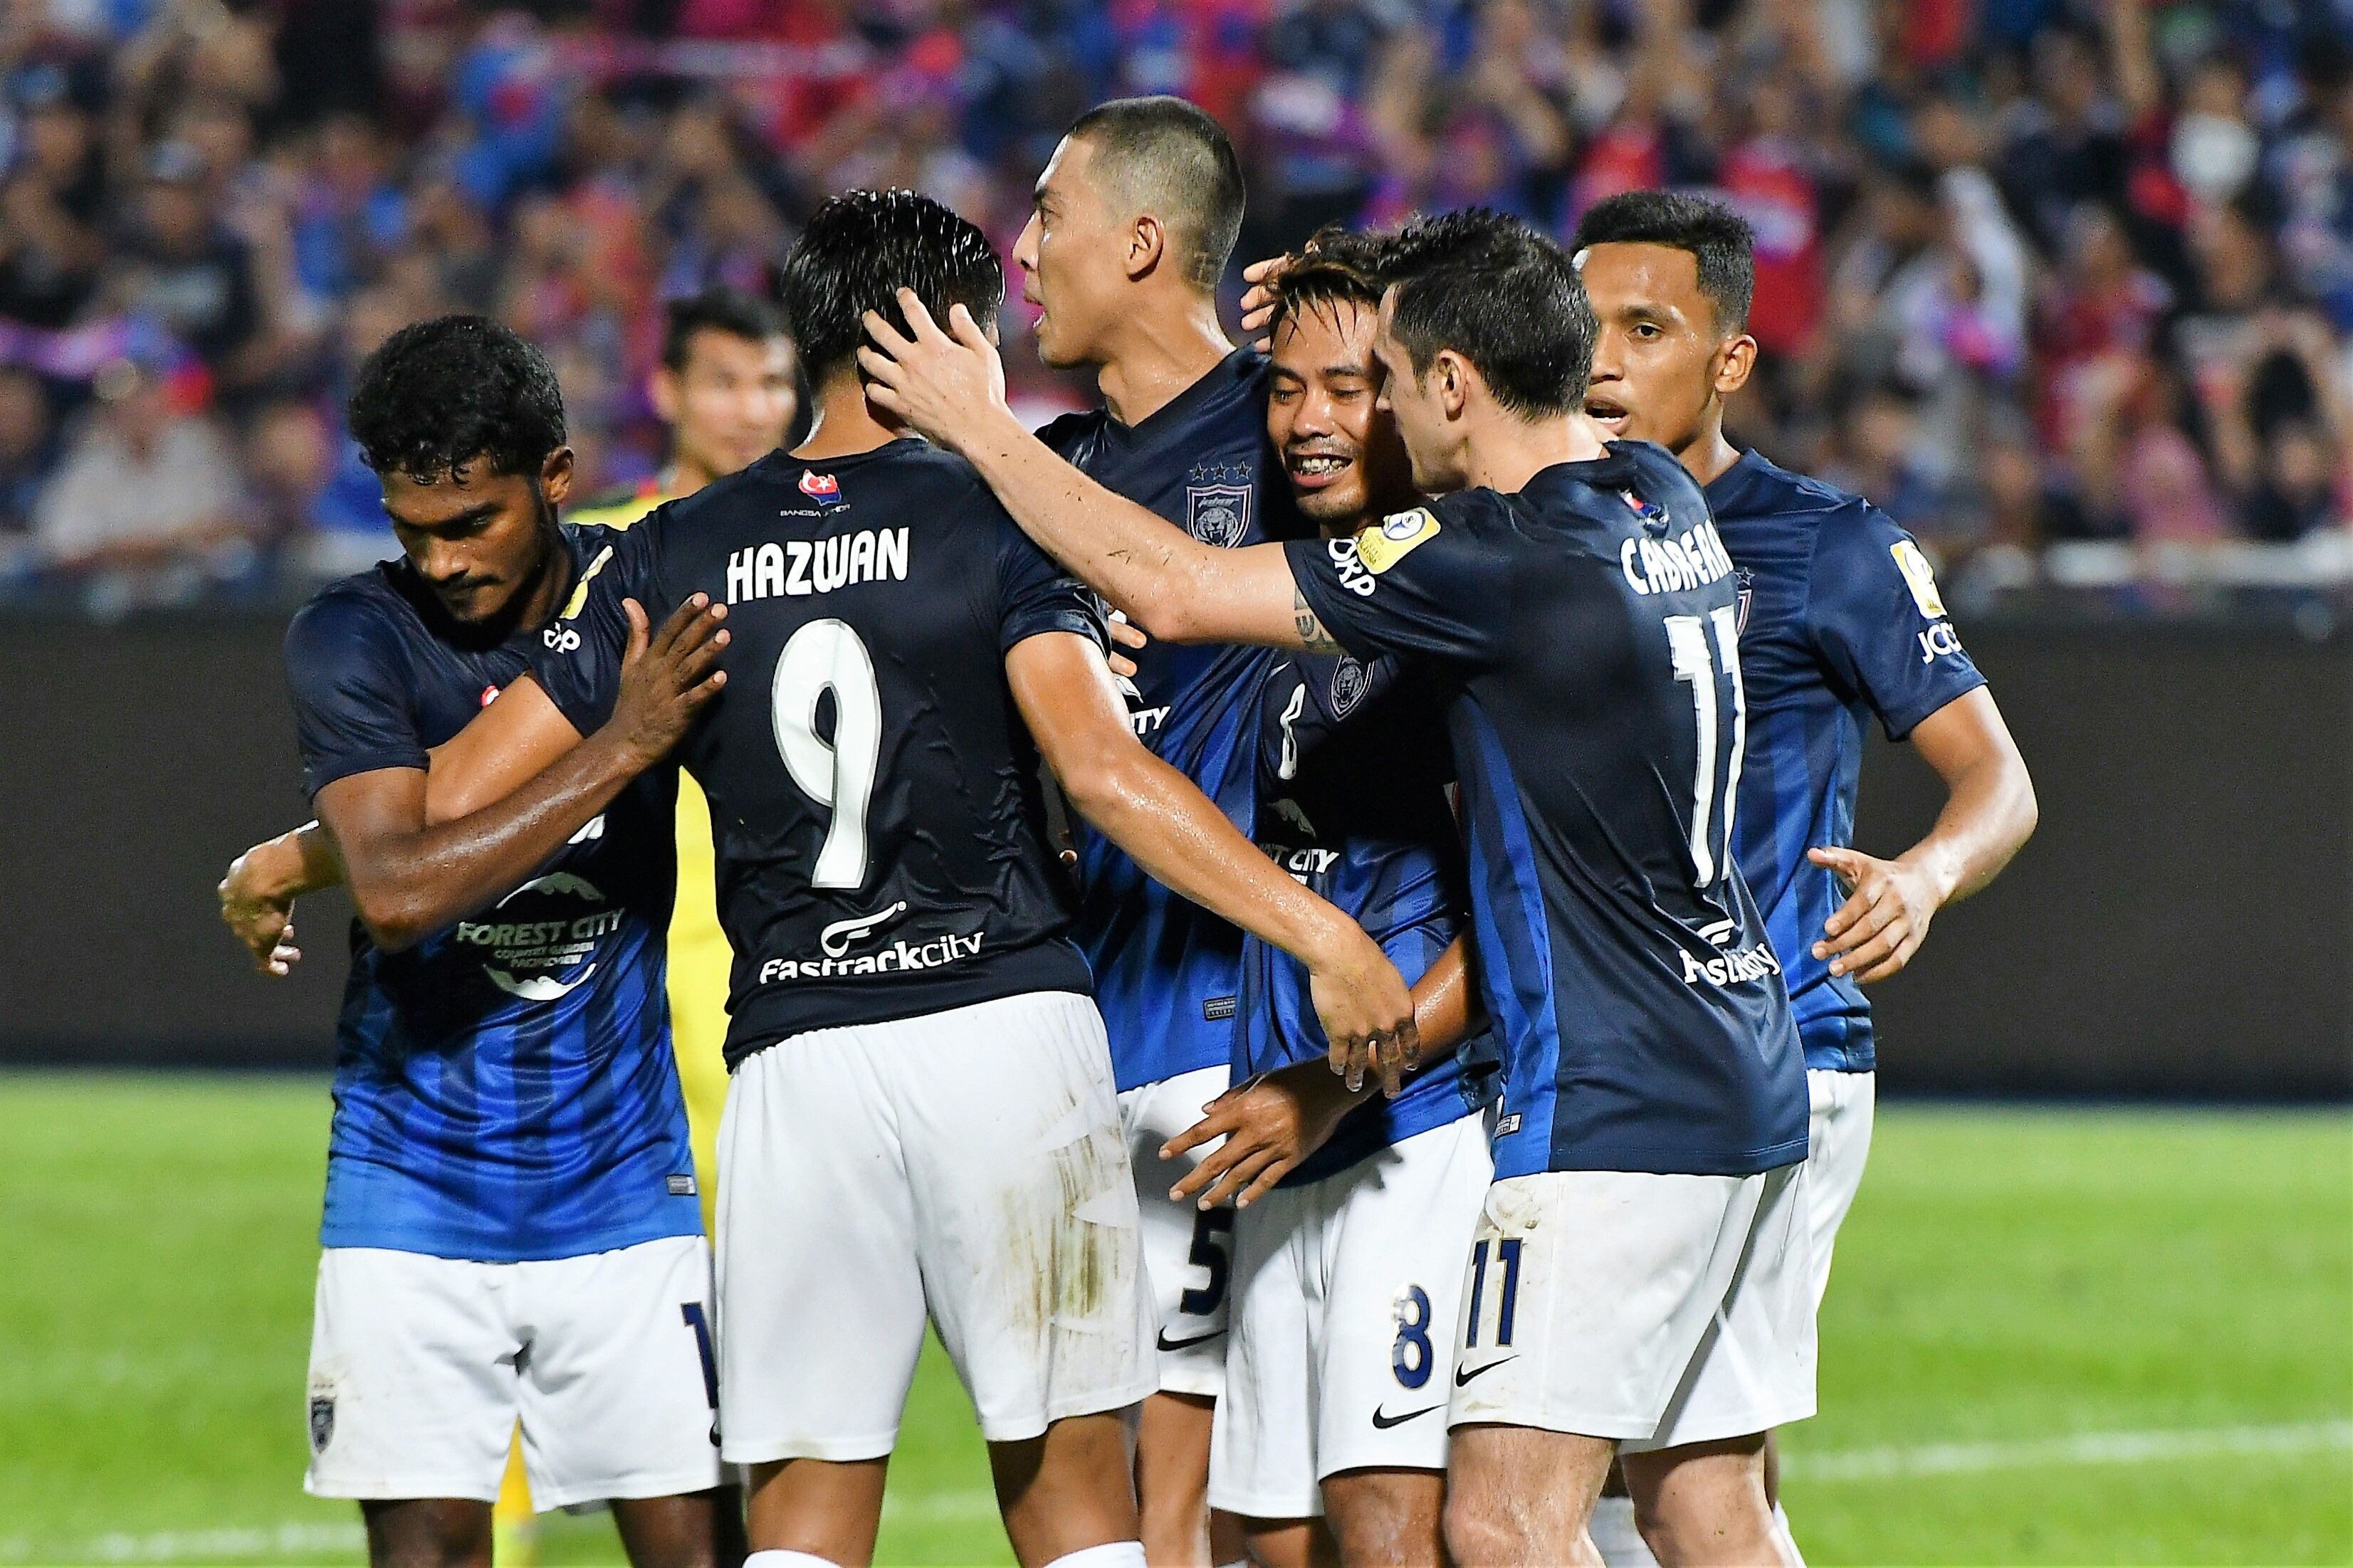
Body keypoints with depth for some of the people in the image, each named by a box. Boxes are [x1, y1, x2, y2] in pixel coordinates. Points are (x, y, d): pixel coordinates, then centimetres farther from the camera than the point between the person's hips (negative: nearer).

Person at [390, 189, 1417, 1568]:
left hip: (794, 1055, 2)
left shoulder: (673, 556, 8)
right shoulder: (990, 521, -2)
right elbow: (1102, 769, -14)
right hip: (1008, 1026, -2)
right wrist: (1320, 933, -16)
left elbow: (458, 797, 8)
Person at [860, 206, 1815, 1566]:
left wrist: (983, 429, -2)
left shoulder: (1504, 559, -17)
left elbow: (1172, 590, -14)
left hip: (1611, 1102, -9)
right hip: (1750, 1089, 9)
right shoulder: (1665, 503, 7)